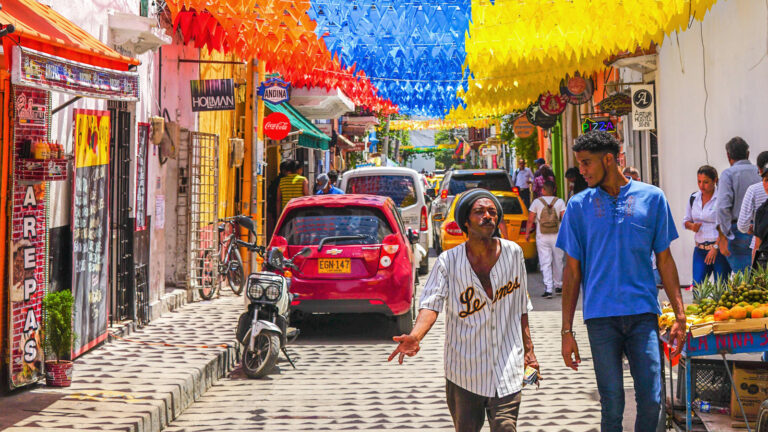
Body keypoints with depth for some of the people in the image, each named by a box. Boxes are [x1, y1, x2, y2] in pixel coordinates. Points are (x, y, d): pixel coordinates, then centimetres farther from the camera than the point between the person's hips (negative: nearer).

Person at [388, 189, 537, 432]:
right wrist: (415, 337, -37)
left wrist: (528, 348, 13)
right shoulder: (448, 261, -5)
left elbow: (521, 306, 12)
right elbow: (431, 303, -18)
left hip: (507, 371, 1)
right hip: (464, 370, -1)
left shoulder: (513, 253, 3)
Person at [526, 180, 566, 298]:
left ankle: (548, 289, -13)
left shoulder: (536, 202, -2)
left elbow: (530, 220, -2)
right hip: (557, 236, 1)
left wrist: (527, 233, 8)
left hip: (542, 237, -1)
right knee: (558, 261, 16)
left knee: (545, 263, -2)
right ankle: (558, 286, 28)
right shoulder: (560, 202, 0)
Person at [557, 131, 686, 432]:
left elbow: (664, 260, 10)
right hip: (601, 317, 0)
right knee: (612, 406, 1)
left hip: (643, 313, 0)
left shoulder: (651, 197, 5)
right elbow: (573, 270, 7)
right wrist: (567, 331, 4)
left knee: (651, 401, -5)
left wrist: (680, 316, 4)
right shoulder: (579, 206, 5)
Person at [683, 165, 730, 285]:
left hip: (719, 249, -5)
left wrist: (716, 247, -16)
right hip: (700, 250, 5)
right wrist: (691, 226, -1)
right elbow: (686, 221, 22)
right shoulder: (694, 198, 10)